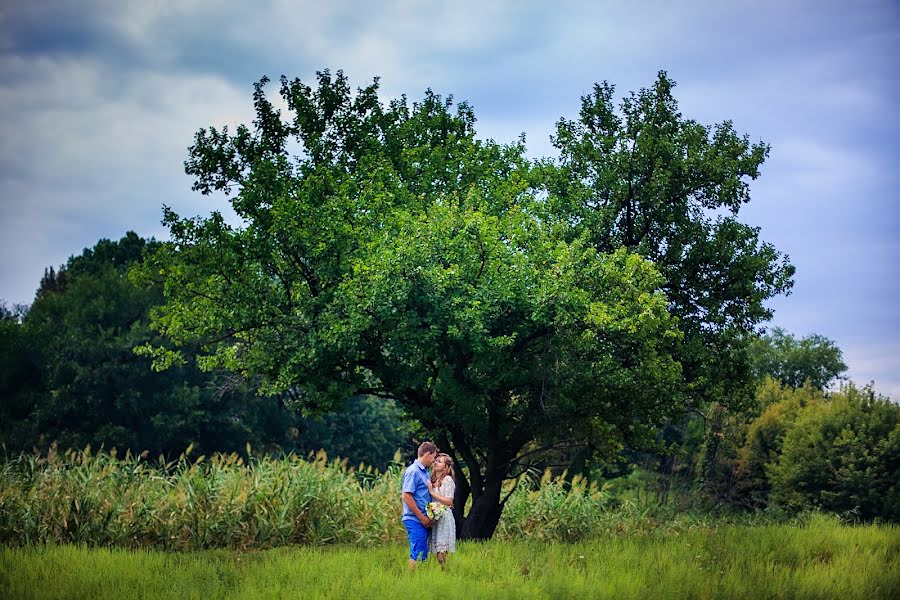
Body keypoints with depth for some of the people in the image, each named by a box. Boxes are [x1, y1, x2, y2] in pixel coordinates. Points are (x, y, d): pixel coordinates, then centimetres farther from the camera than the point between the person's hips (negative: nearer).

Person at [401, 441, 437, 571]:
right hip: (415, 520, -9)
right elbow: (406, 496, -19)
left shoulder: (425, 471, 15)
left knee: (423, 554, 12)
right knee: (417, 554, -8)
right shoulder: (413, 471, -14)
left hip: (423, 520, 9)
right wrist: (422, 517, -16)